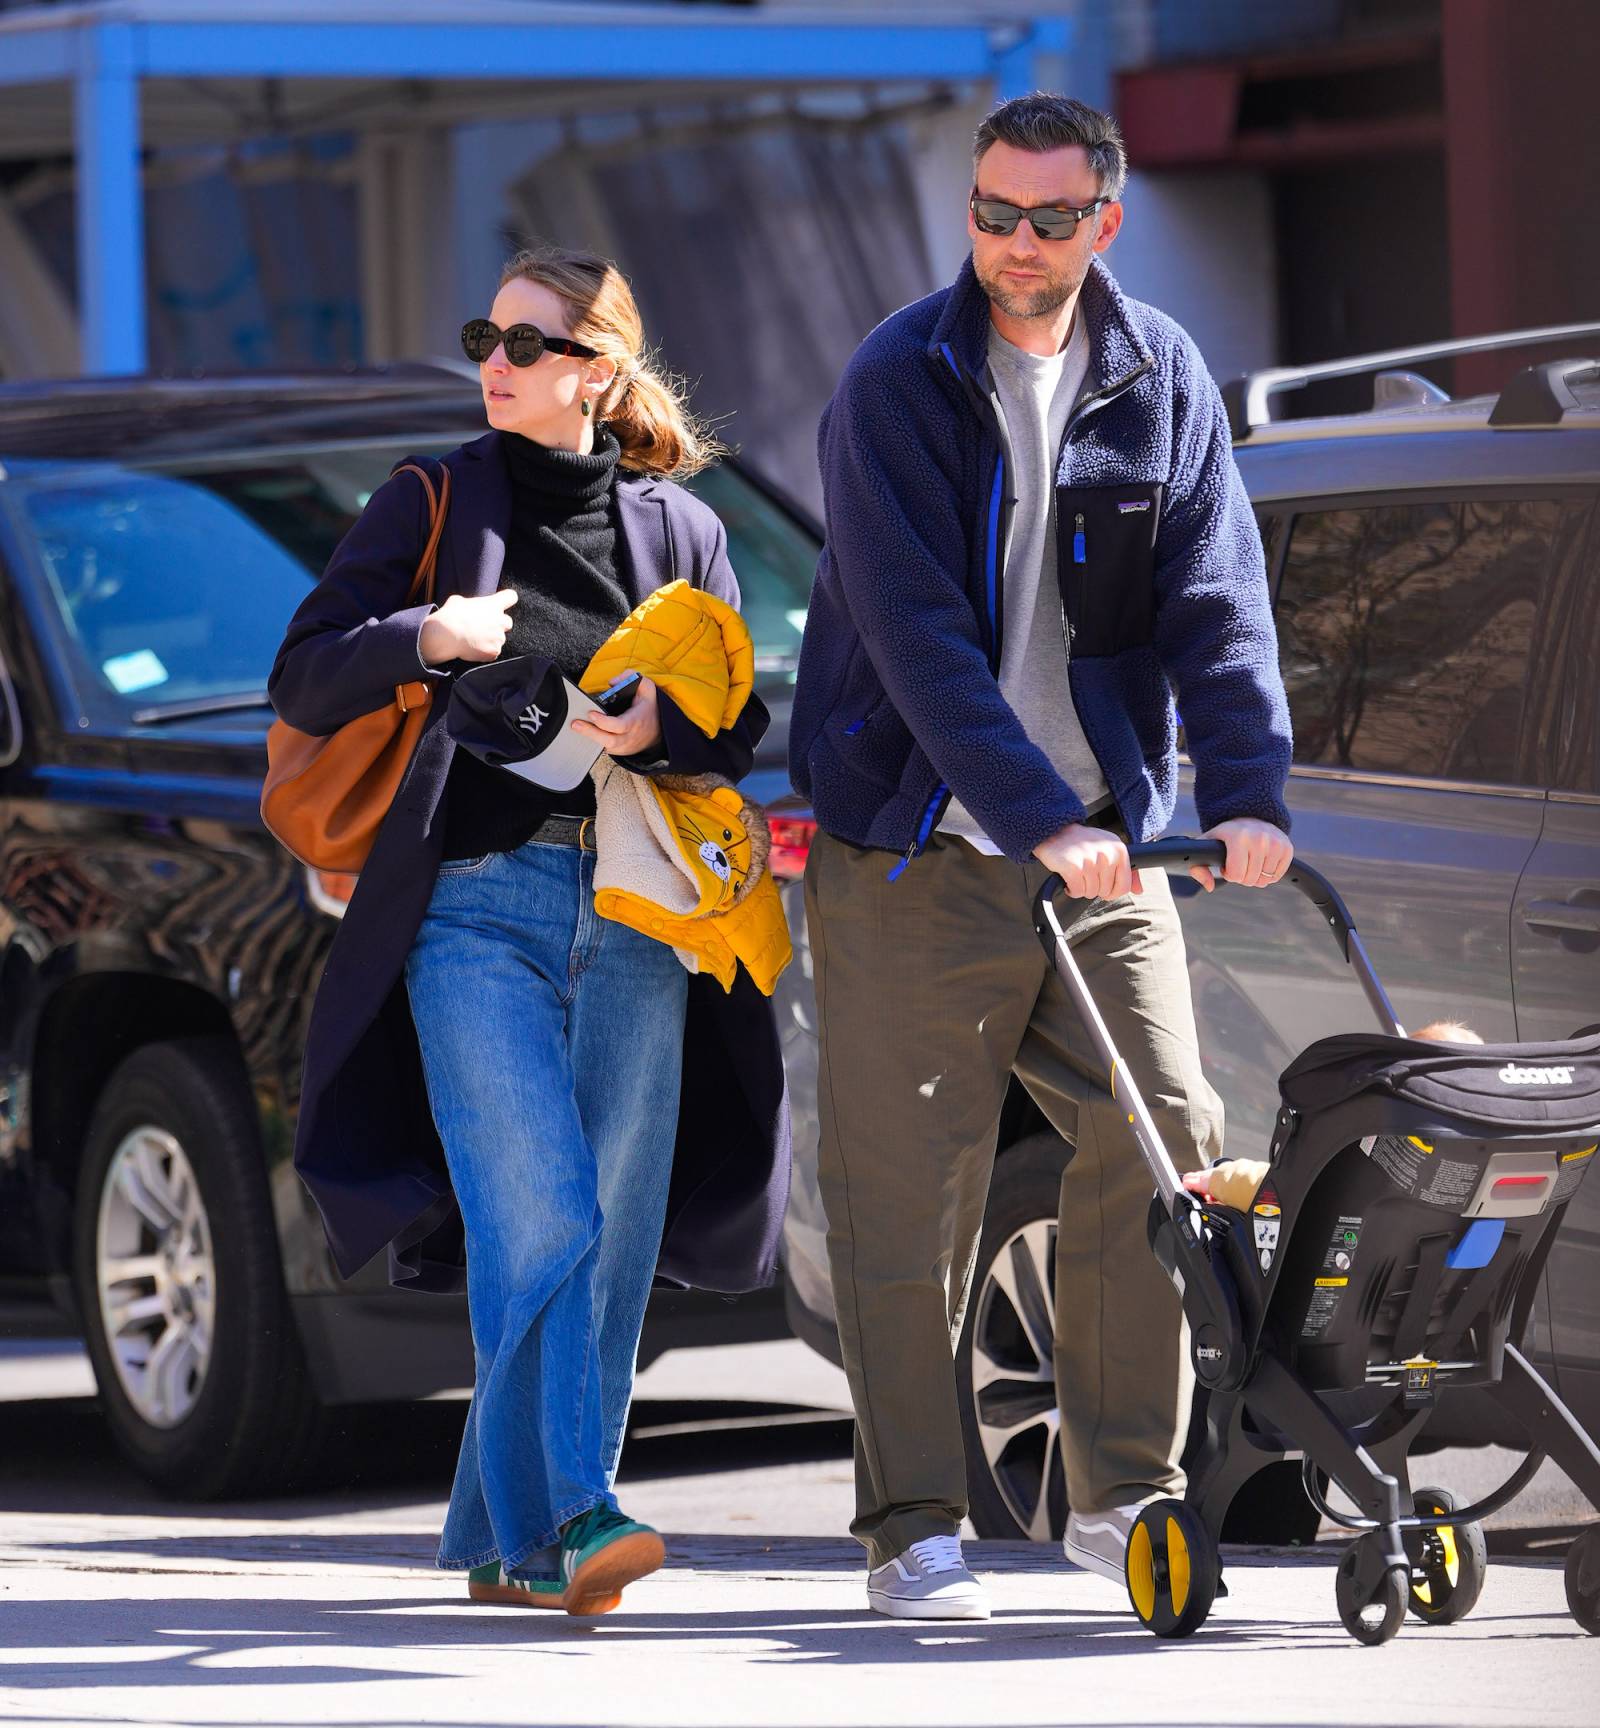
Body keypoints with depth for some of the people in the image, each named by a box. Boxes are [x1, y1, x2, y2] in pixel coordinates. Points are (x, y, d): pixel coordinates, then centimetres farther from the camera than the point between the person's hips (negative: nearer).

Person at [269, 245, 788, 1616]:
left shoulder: (679, 529, 15)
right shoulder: (429, 506, 10)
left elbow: (741, 729, 12)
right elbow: (302, 682, 5)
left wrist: (664, 727, -9)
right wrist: (421, 642, -12)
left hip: (636, 921, 3)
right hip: (475, 907, -3)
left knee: (613, 1231, 0)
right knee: (538, 1216, -17)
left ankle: (501, 1536, 10)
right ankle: (563, 1515, -23)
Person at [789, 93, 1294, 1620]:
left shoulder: (1161, 381, 4)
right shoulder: (896, 384, -9)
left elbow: (1215, 596, -2)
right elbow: (919, 635, -18)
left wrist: (1246, 789, -18)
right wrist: (1041, 819, -27)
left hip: (1105, 836, 4)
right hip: (916, 849, -4)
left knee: (1166, 1145, -1)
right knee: (907, 1190, -3)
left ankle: (1123, 1494, 11)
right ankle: (910, 1527, 5)